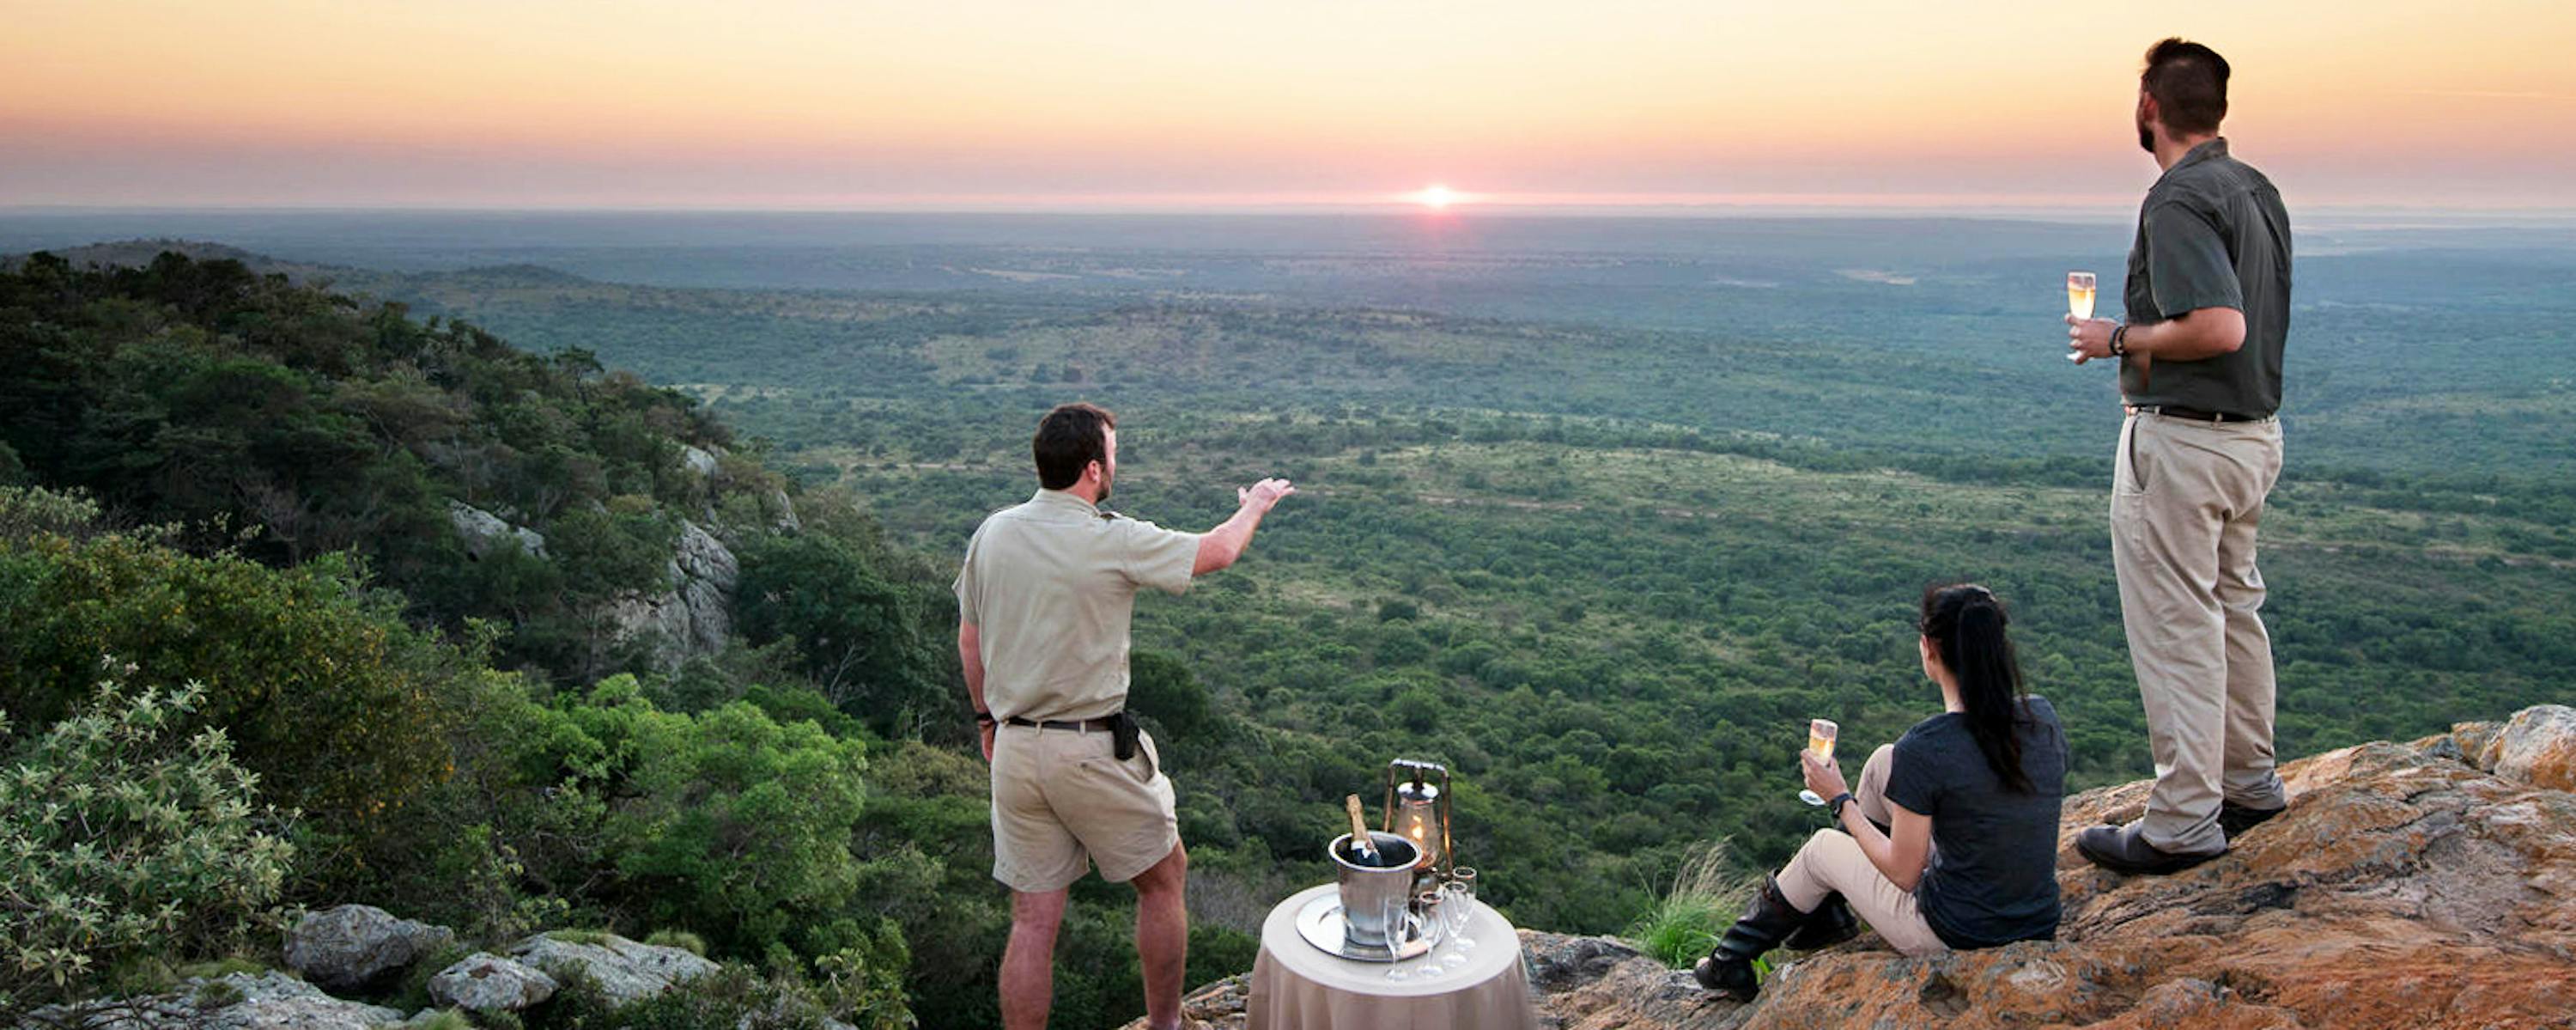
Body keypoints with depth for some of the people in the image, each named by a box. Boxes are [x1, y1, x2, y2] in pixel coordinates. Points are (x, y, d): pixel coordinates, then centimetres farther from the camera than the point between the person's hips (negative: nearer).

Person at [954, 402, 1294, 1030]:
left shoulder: (992, 533, 0)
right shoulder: (1114, 543, -15)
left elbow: (969, 638, 11)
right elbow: (1219, 551, -1)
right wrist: (1255, 506, 20)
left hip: (1015, 749, 5)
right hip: (1093, 752, -5)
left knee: (1033, 919, 11)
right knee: (1163, 879, 18)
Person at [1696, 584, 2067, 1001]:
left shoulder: (1923, 751, -25)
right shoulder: (2042, 716, -6)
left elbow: (1904, 874, -15)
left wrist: (1840, 800, -4)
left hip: (1957, 936, -6)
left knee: (1821, 849, 21)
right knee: (1883, 764, 16)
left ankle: (1731, 963, 43)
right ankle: (1827, 911, 37)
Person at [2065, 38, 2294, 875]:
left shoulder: (2178, 201, -19)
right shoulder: (2258, 191, 10)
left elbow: (2220, 328, -29)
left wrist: (2119, 340, -16)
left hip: (2180, 440, -10)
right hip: (2256, 430, 10)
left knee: (2175, 626, -3)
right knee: (2233, 607, 20)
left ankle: (2184, 823, 4)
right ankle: (2248, 782, 33)